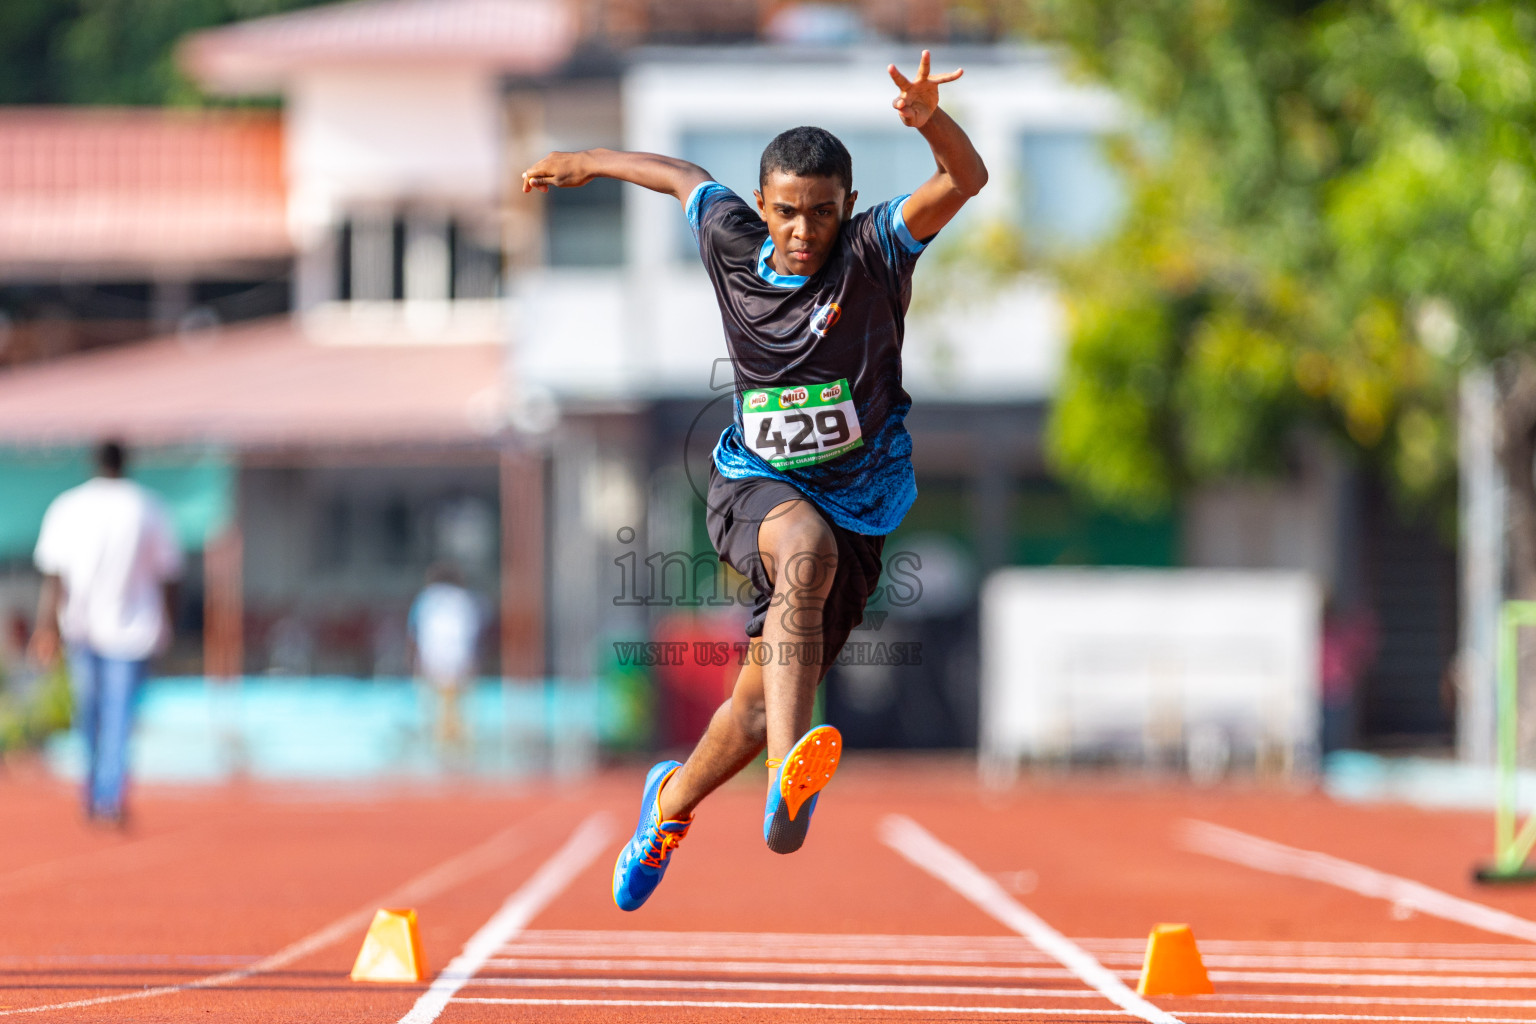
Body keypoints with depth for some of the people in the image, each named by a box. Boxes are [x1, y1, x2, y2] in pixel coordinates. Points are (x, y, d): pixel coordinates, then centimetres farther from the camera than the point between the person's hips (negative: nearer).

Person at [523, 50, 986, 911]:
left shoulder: (875, 254, -14)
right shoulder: (734, 243, -5)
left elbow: (967, 181, -30)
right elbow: (687, 177, 18)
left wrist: (933, 122, -50)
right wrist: (591, 163, 32)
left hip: (857, 507, 0)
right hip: (755, 484, 0)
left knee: (764, 701, 5)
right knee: (807, 545, -38)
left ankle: (675, 799, 39)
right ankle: (788, 768, -56)